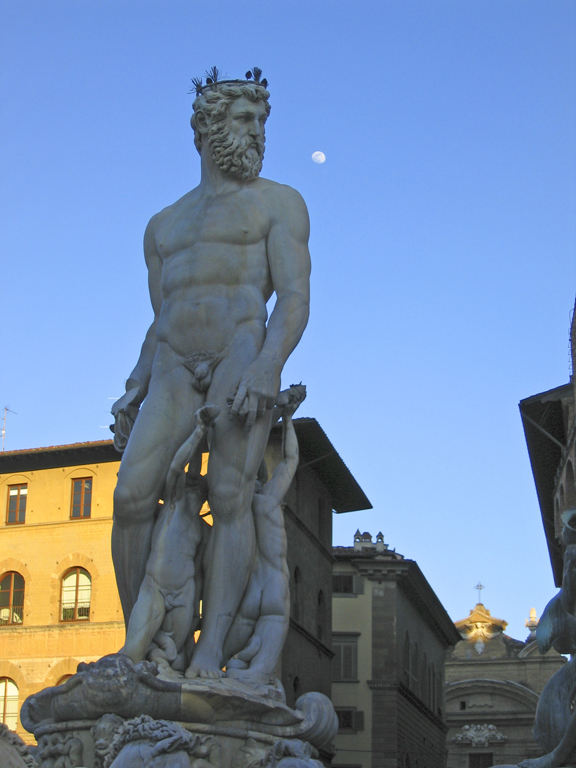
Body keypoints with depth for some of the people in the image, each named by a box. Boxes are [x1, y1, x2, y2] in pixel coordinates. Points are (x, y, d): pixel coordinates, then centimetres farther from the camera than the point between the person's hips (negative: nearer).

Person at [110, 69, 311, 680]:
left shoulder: (278, 204, 10)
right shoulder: (163, 227, 25)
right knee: (132, 496, -13)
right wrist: (133, 392, 6)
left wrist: (267, 367, -22)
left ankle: (210, 651, -27)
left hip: (244, 357, -4)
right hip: (174, 369, 4)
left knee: (230, 496, -19)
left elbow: (295, 297, -4)